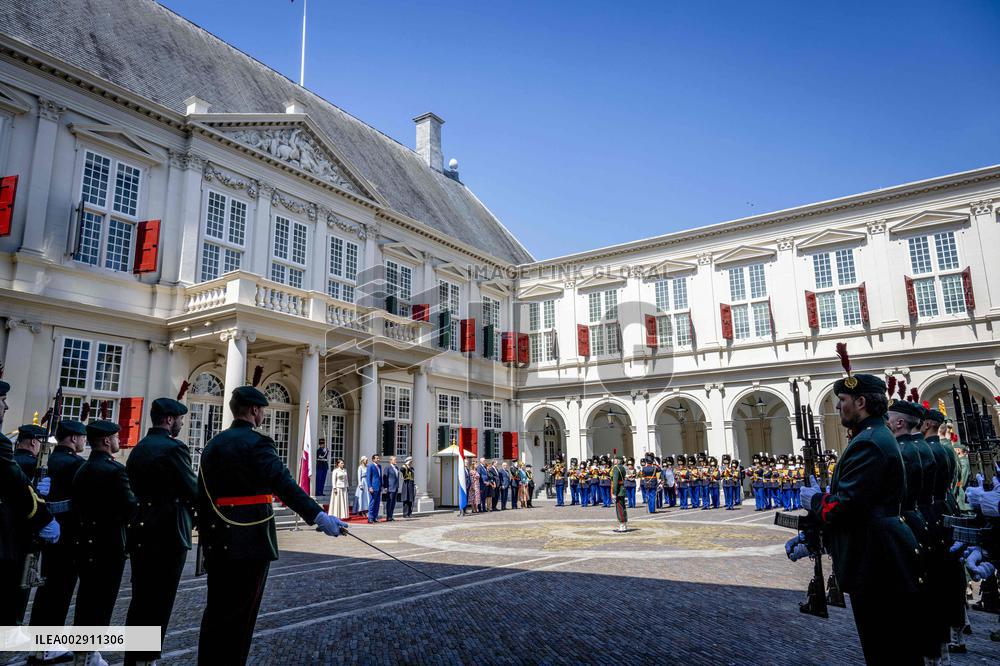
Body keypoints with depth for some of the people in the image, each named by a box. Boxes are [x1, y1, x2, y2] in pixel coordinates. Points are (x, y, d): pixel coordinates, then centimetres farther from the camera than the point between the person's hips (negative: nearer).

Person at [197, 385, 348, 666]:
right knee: (240, 614, 3)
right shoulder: (256, 443, -13)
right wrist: (319, 516, -34)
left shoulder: (212, 445, 12)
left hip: (218, 542, 8)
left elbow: (203, 496, 16)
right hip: (249, 541, -8)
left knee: (216, 610, 17)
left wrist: (205, 536, 23)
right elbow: (284, 484, -27)